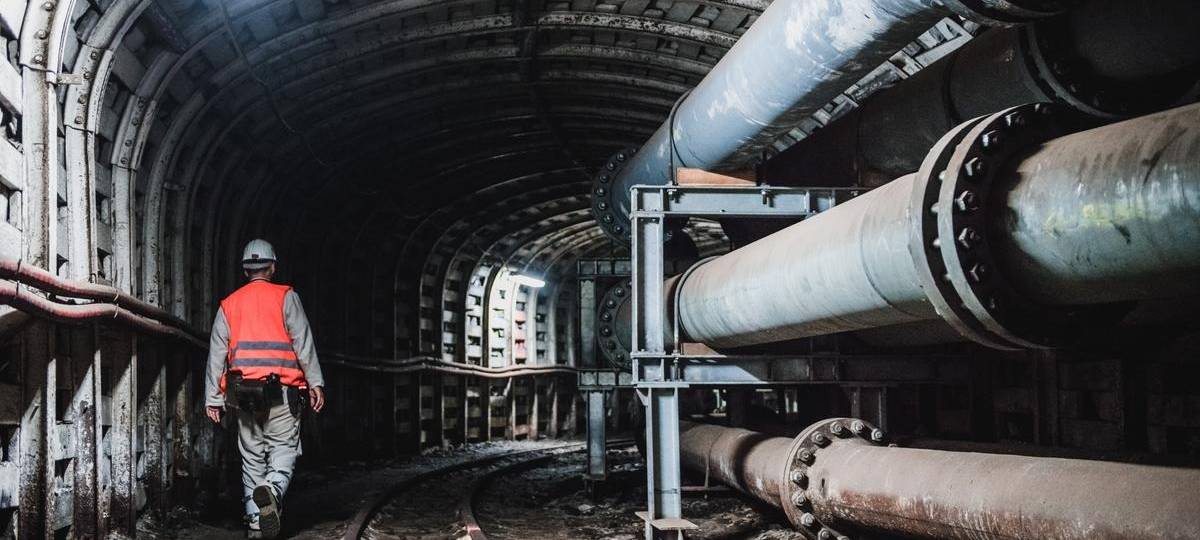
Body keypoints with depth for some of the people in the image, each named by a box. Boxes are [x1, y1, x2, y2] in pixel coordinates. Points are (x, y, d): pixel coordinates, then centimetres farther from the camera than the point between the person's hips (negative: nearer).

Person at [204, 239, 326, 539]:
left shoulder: (228, 304, 13)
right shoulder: (285, 297, 4)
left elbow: (216, 354, 12)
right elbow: (303, 342, -4)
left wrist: (213, 399, 13)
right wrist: (315, 383, -3)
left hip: (243, 391, 3)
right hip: (282, 389, -3)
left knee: (252, 455, 10)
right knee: (283, 448, -2)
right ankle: (272, 490, -32)